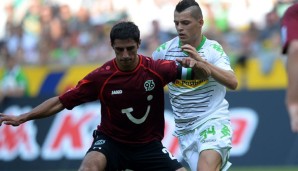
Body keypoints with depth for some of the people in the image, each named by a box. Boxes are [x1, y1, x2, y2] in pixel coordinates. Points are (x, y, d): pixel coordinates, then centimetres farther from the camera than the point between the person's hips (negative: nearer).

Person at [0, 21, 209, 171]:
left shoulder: (156, 69, -13)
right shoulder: (101, 77, -14)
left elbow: (202, 74, -11)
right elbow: (61, 101, -9)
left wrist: (194, 65, -36)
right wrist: (23, 118, -16)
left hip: (148, 145, 2)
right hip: (112, 141, -2)